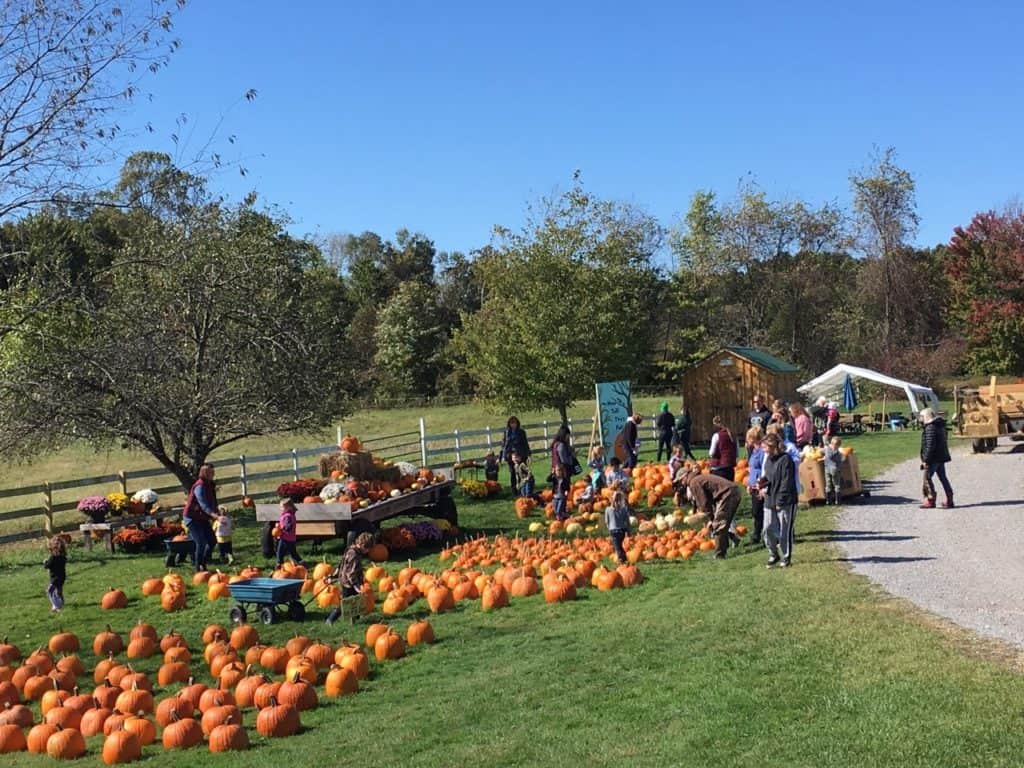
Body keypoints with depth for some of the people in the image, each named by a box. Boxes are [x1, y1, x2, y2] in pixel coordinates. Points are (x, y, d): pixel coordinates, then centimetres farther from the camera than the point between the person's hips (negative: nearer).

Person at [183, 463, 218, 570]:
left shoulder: (210, 485, 5)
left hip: (203, 518, 9)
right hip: (192, 518, -9)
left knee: (212, 541, 7)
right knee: (201, 543, -14)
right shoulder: (200, 486, -23)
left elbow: (213, 502, 12)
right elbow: (204, 506, -33)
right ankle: (198, 569, -3)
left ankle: (203, 564, 21)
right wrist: (216, 516, -42)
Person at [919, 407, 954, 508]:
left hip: (933, 458, -10)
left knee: (927, 478, -3)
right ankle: (949, 500, 15)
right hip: (941, 457, 10)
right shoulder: (940, 426, 14)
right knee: (943, 477, 13)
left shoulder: (930, 428, -17)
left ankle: (930, 500, -2)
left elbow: (930, 445, -22)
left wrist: (925, 459, -19)